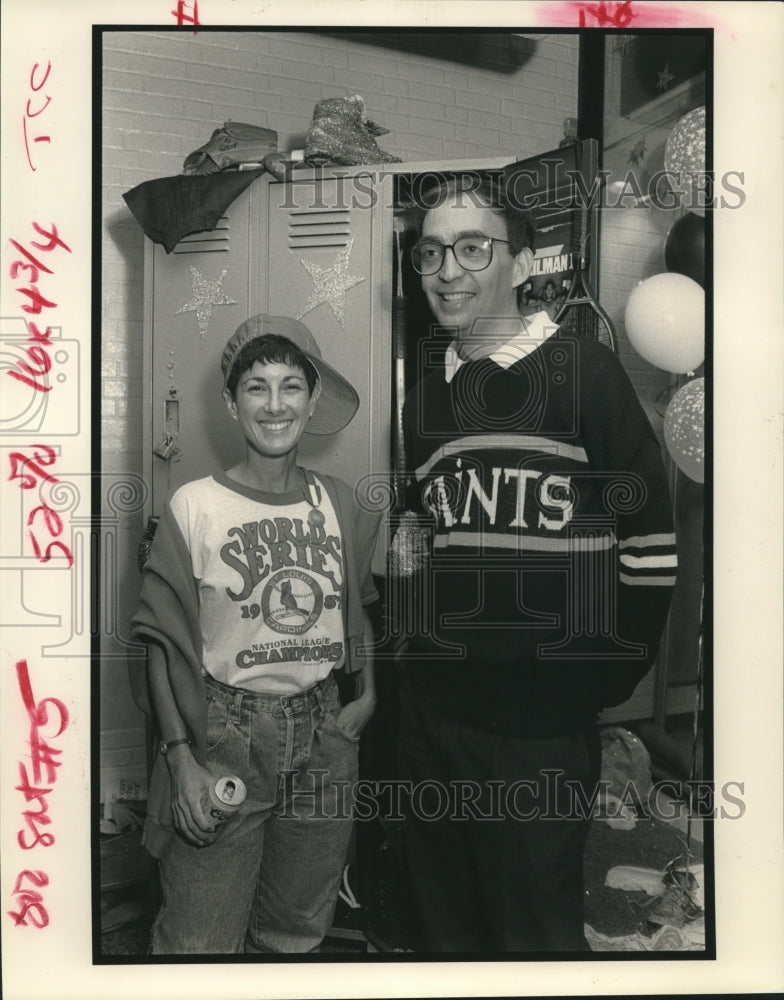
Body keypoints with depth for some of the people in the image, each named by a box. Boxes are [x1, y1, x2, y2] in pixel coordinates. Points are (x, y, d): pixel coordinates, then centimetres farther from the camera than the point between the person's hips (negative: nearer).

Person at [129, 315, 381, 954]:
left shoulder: (336, 502, 3)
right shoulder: (195, 506, -9)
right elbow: (165, 643, -7)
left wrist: (367, 694, 4)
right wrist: (181, 757, -12)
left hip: (323, 732, 4)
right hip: (224, 733, -4)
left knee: (299, 931, 17)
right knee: (201, 941, 4)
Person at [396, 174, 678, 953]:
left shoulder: (584, 372, -7)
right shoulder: (425, 397, 10)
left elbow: (650, 543, -9)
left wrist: (607, 679, -8)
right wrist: (423, 639, 12)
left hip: (541, 723, -5)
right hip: (431, 707, 6)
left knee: (535, 933, 9)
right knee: (446, 924, 20)